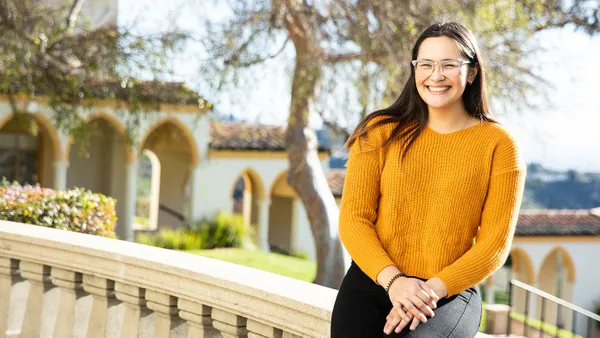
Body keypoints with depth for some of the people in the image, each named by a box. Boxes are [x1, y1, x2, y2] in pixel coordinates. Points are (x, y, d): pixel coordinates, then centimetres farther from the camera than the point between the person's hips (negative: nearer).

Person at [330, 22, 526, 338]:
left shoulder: (498, 145, 1)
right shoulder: (381, 133, 5)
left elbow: (495, 243, -2)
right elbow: (353, 219, 1)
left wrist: (432, 289, -15)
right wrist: (393, 280, -15)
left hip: (448, 294, -1)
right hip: (372, 283, 2)